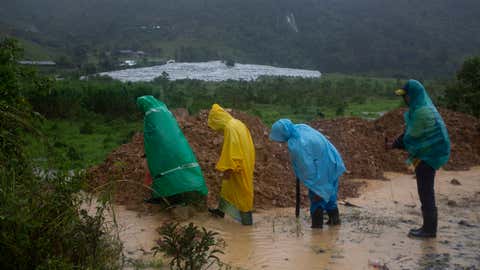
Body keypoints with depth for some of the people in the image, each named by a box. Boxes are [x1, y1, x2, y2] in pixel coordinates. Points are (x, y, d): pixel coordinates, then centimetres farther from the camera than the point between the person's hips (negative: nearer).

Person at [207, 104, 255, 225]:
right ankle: (221, 210, 37)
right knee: (228, 186, 22)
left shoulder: (230, 128, -22)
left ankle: (246, 219, 14)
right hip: (245, 162, 10)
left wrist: (227, 169, -21)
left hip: (238, 165, -10)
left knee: (241, 190, 3)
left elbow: (230, 151, -26)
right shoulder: (237, 123, 7)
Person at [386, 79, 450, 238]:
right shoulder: (420, 108, 11)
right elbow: (410, 133, 14)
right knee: (426, 192, 15)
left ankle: (429, 229, 5)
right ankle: (429, 227, 23)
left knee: (425, 192, -2)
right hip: (427, 154, 10)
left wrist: (395, 145, -2)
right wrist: (395, 144, 5)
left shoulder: (422, 112, -21)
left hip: (427, 156, -10)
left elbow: (412, 136, -16)